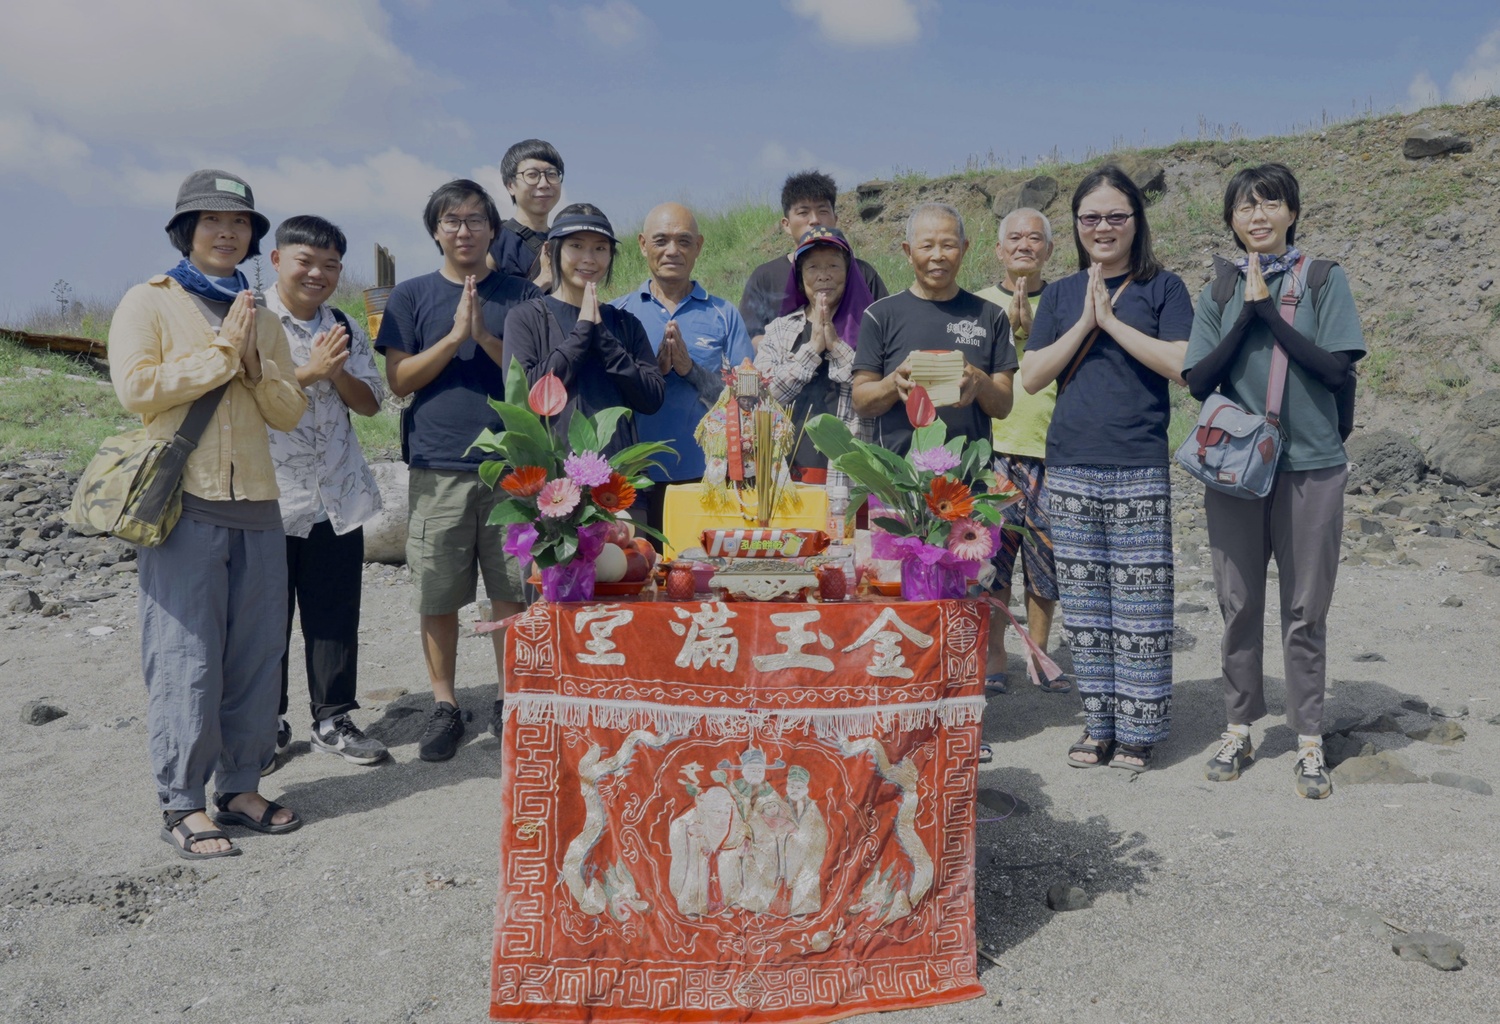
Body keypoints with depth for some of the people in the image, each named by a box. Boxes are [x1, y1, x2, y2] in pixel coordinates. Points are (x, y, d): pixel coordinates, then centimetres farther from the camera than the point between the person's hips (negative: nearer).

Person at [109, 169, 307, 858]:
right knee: (185, 657, -4)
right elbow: (136, 387, -12)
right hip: (183, 505, -5)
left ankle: (240, 787, 17)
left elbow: (289, 412, 13)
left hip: (256, 504, 5)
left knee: (255, 653, 6)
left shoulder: (262, 320, 19)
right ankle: (183, 805, 4)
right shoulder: (149, 303, 4)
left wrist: (254, 363, -4)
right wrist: (221, 351, -9)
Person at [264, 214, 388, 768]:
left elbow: (370, 402, 8)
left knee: (336, 614, 8)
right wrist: (309, 371, -17)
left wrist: (337, 372, -9)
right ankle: (267, 722, 21)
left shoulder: (346, 331, 10)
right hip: (270, 494, -3)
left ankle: (333, 719, 20)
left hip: (338, 496, 4)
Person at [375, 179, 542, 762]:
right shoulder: (411, 297, 9)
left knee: (513, 592, 4)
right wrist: (454, 336, -10)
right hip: (437, 467, 0)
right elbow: (399, 381, 1)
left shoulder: (521, 295, 9)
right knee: (438, 597, 4)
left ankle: (509, 701, 19)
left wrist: (485, 336, -11)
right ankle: (444, 707, 19)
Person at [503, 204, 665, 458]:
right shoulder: (525, 318, 3)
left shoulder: (627, 324, 10)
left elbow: (652, 399, -1)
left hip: (619, 463, 3)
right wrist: (582, 331, -9)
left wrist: (601, 334, -8)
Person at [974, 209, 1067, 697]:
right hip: (992, 450, 0)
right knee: (991, 557, 0)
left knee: (1047, 563, 5)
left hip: (1051, 452, 1)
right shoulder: (978, 305, 10)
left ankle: (1038, 656, 20)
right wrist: (1011, 324, -10)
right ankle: (994, 659, 13)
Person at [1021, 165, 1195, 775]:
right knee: (1083, 606, 8)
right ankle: (1099, 725, 19)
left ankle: (1137, 731, 11)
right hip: (1070, 469, 4)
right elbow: (1031, 376, 4)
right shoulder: (1060, 296, 13)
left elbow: (1182, 365, -11)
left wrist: (1112, 320, -11)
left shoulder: (1162, 288, 3)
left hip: (1139, 471, -3)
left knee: (1139, 607, -2)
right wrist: (1085, 322, -6)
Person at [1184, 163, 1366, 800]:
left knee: (1305, 610, 4)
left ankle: (1309, 743, 16)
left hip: (1311, 466, -2)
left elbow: (1337, 369, -10)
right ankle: (1239, 729, 22)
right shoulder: (1220, 293, 7)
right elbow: (1198, 382, -3)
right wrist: (1248, 313, -11)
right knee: (1239, 605, 8)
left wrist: (1271, 313, -12)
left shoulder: (1324, 282, 2)